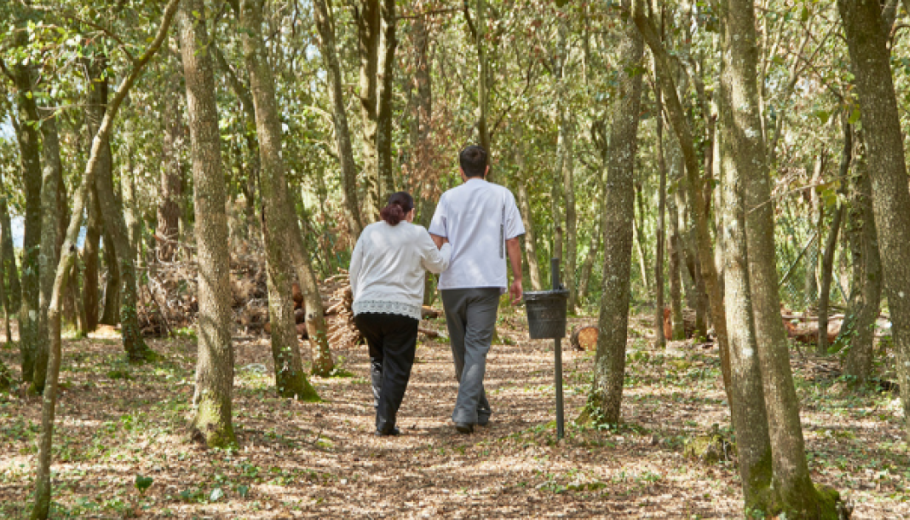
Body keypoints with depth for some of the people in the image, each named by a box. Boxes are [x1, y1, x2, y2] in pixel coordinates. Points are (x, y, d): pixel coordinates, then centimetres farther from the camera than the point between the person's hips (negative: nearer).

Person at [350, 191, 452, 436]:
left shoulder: (370, 232, 8)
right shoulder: (417, 234, 1)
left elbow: (354, 271, 10)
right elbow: (437, 265, 14)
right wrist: (448, 246, 34)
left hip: (366, 307, 3)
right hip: (401, 309, -3)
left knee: (378, 361, 18)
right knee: (397, 367, 2)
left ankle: (382, 415, 12)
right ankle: (386, 421, -8)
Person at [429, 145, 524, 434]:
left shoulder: (449, 197, 9)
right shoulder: (502, 196, 6)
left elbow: (435, 241, 3)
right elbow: (512, 240, 3)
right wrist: (517, 278, 9)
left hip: (452, 282, 2)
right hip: (487, 281, -2)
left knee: (461, 351, 13)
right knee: (477, 349, -4)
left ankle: (480, 410, 23)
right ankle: (465, 412, -18)